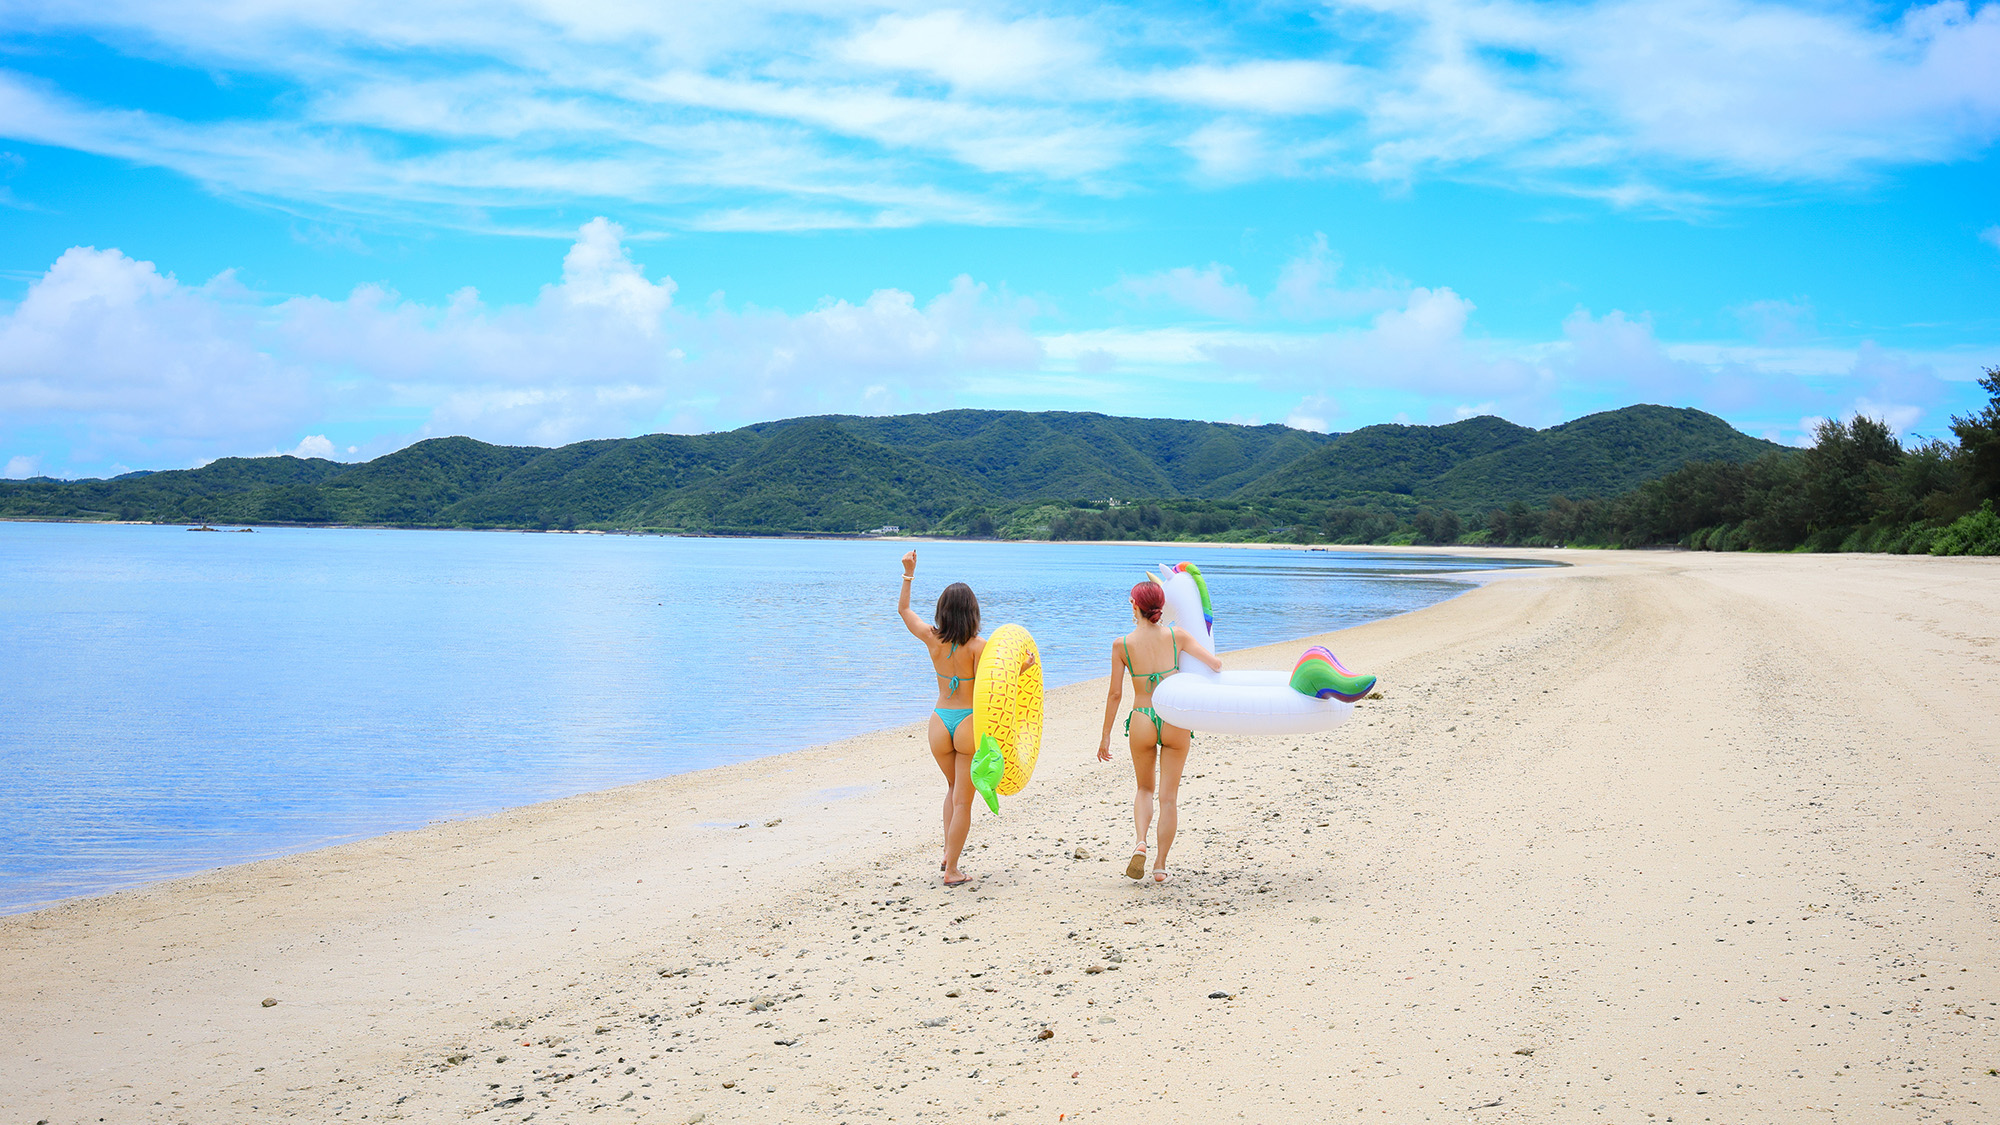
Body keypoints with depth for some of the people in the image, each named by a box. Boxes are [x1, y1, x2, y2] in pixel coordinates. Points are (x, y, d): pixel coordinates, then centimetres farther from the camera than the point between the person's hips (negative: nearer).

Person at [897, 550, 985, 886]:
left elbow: (903, 608, 13)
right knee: (962, 801, 5)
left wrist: (908, 573, 19)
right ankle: (952, 870, 6)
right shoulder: (978, 645, -14)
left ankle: (948, 853, 20)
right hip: (969, 723, -4)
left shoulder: (931, 638, -2)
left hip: (939, 723, 4)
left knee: (953, 789, 27)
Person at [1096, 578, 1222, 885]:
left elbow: (1115, 693, -2)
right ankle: (1161, 865, 11)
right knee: (1169, 797, 10)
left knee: (1145, 789, 21)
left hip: (1142, 722, 0)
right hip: (1176, 722, 0)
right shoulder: (1176, 636, -4)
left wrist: (1106, 735, 6)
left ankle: (1140, 844, -2)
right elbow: (1216, 664, -6)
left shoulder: (1122, 644, -5)